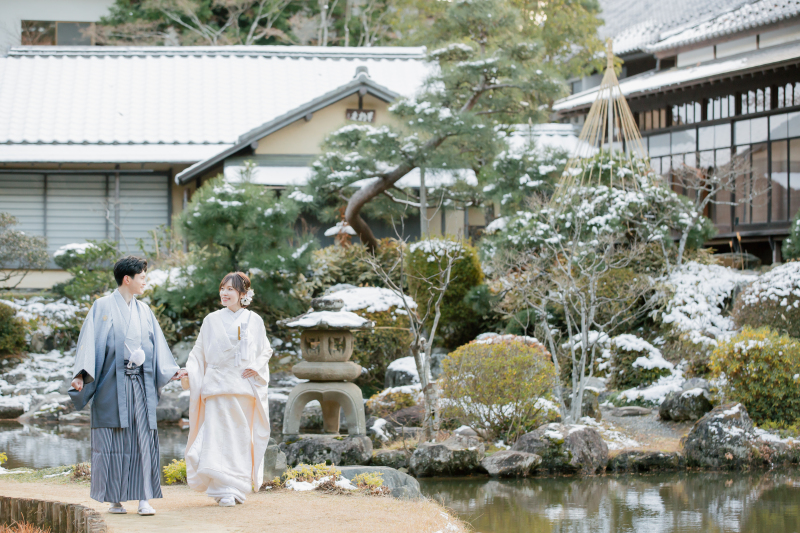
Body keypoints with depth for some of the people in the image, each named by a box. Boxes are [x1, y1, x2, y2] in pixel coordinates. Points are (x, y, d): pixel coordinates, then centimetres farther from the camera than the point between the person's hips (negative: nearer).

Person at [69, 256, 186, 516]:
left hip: (141, 385, 4)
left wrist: (172, 371, 4)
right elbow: (90, 341, -7)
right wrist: (81, 375, -18)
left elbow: (157, 347, 16)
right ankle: (115, 500, 4)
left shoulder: (144, 311, 15)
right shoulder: (103, 307, 0)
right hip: (113, 385, -4)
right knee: (114, 441, -2)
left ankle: (144, 499, -2)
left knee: (143, 439, -2)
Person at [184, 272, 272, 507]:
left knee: (242, 437, 2)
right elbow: (199, 352, 9)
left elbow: (266, 350, 14)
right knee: (219, 436, -10)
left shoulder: (254, 321, 9)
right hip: (218, 387, -1)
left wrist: (257, 367, -4)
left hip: (244, 387, 1)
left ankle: (239, 489, 12)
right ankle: (224, 490, -10)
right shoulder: (212, 321, 8)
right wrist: (187, 371, -6)